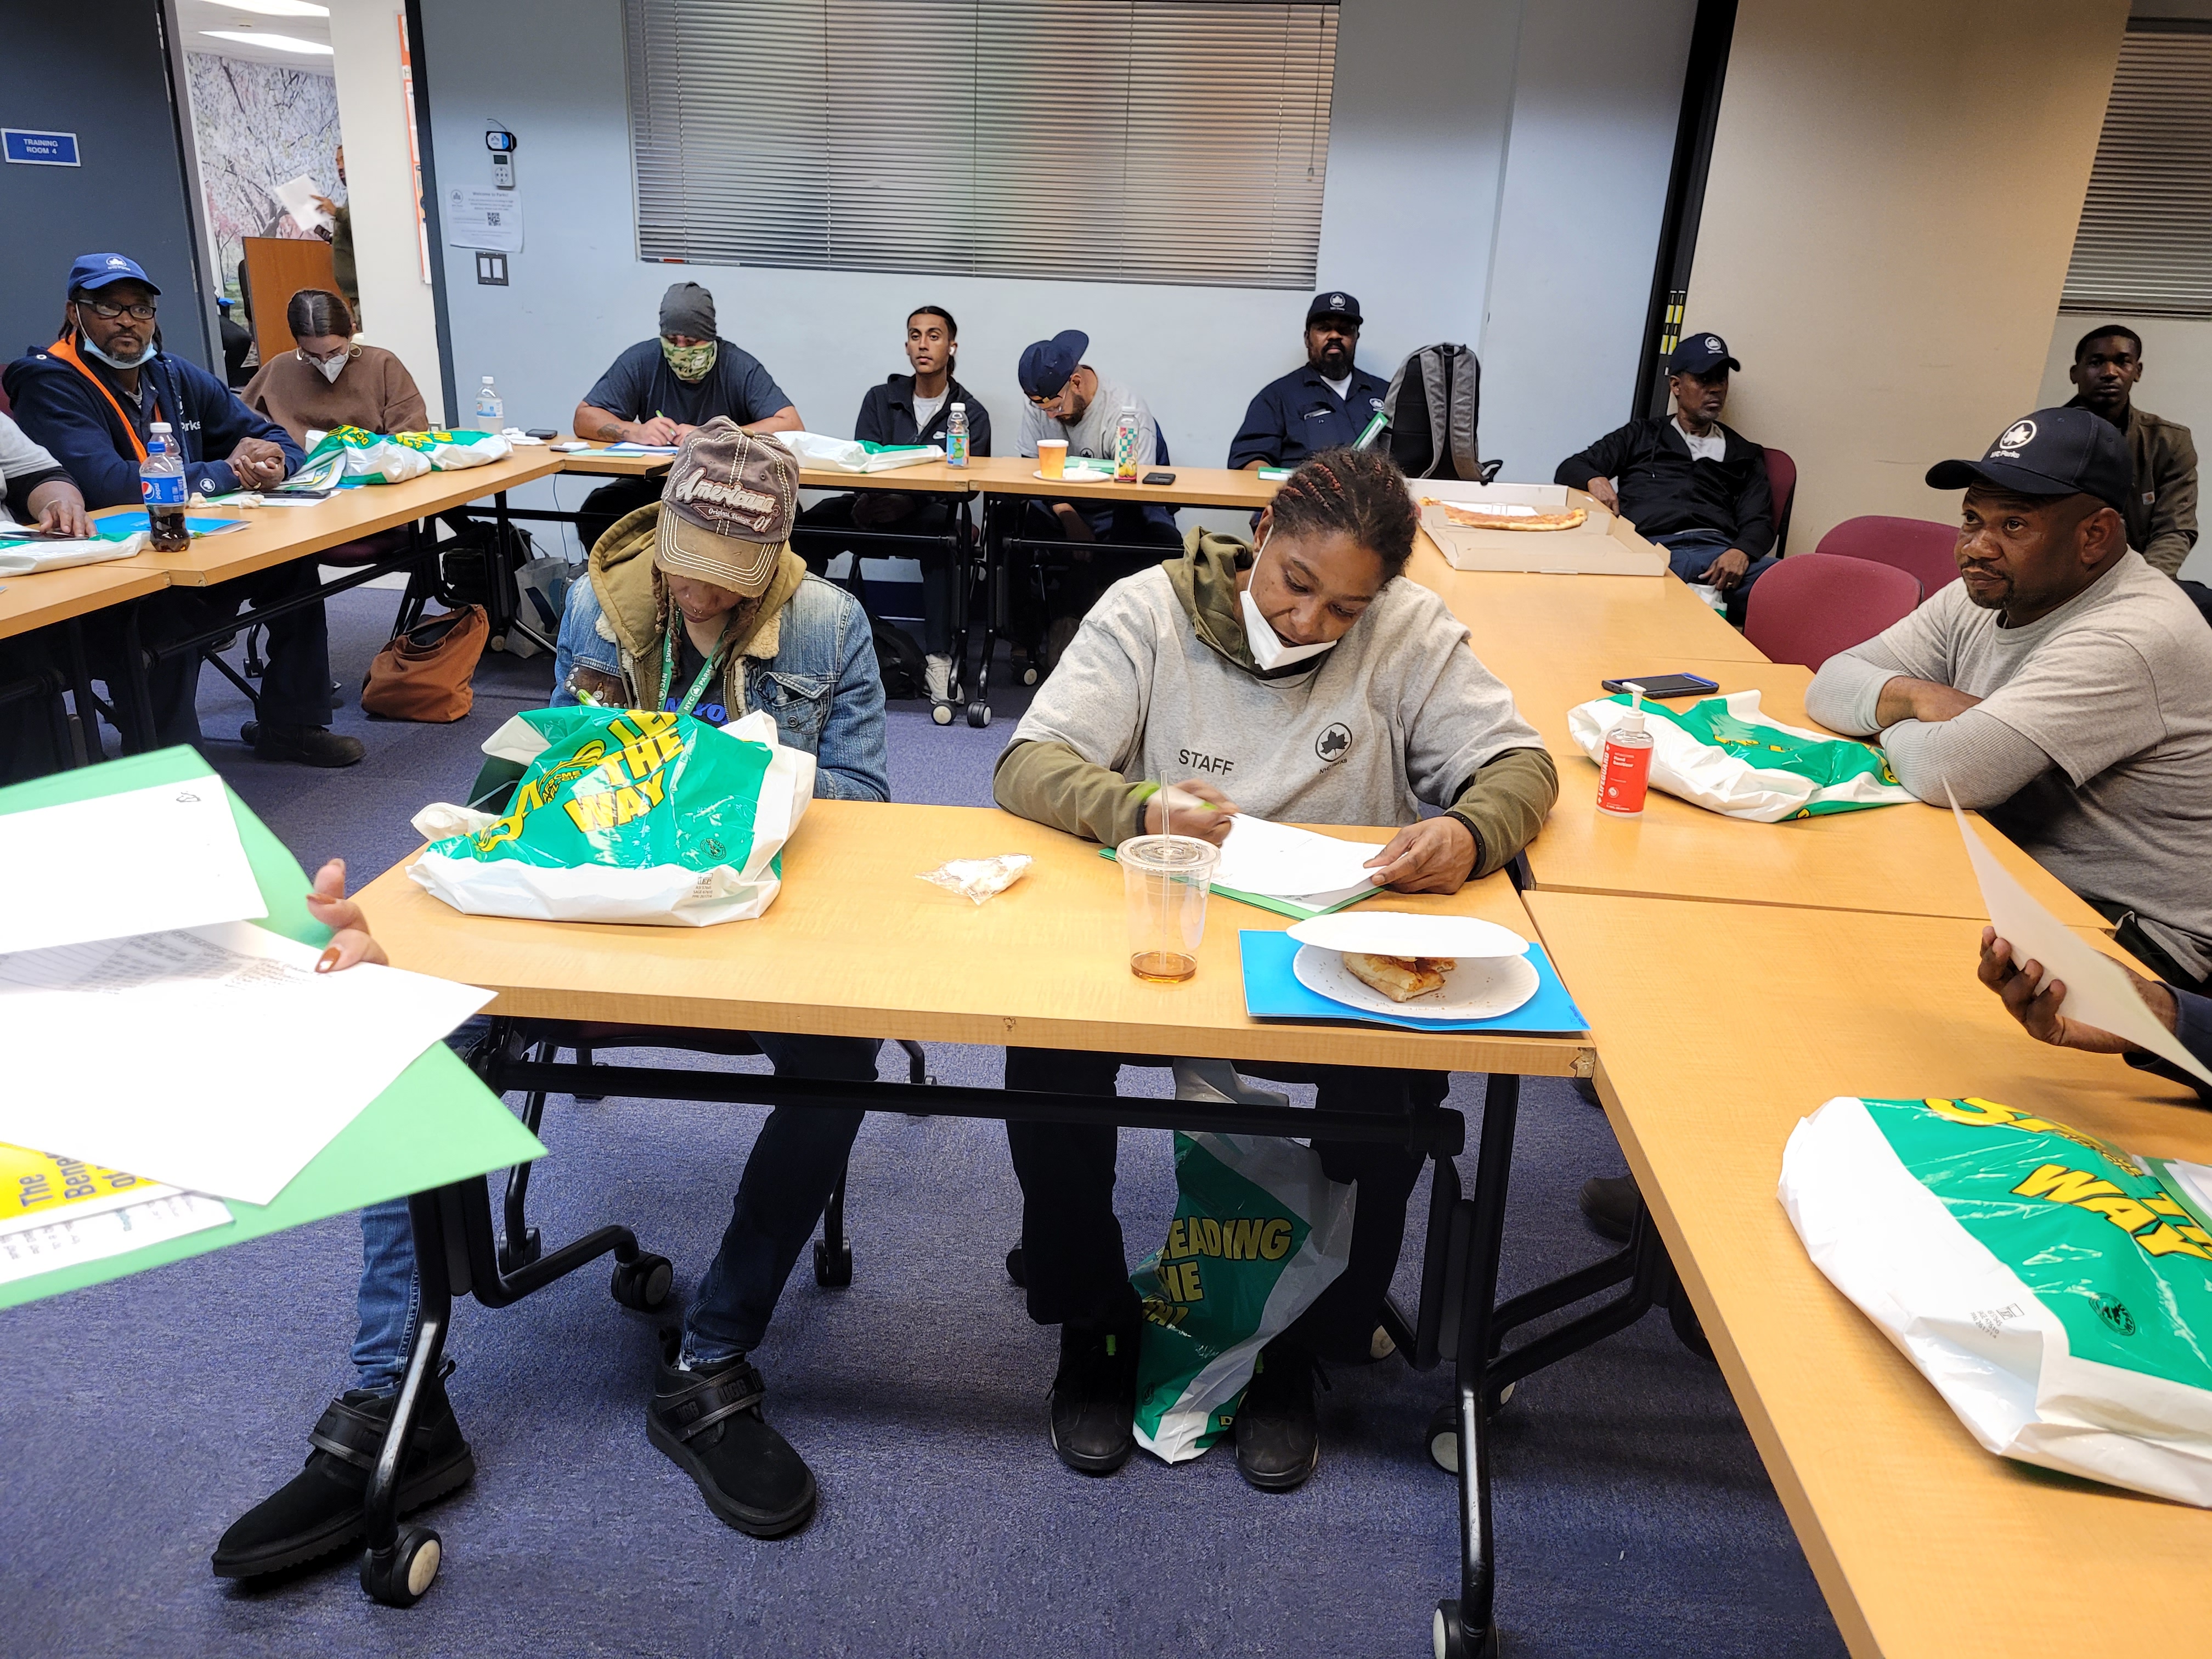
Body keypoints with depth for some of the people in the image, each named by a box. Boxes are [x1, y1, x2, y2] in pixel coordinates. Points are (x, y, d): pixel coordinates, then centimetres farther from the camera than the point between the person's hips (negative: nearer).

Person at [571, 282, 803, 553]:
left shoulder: (742, 368, -8)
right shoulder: (641, 361, -2)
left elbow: (792, 427, -19)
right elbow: (584, 419, -1)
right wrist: (636, 432, -23)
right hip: (655, 484, 2)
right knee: (595, 511, -25)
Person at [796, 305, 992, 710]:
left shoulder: (971, 413, 7)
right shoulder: (880, 399, 16)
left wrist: (908, 502, -26)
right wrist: (870, 498, -21)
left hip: (931, 510, -3)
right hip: (876, 504, 3)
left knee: (941, 530, -39)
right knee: (808, 524, -25)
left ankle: (937, 656, -40)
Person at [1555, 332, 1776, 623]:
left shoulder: (1744, 454, 31)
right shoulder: (1640, 436, 29)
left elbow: (1759, 522, 18)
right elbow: (1569, 469, 23)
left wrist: (1741, 551, -7)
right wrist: (1594, 479, -3)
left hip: (1719, 555, 1)